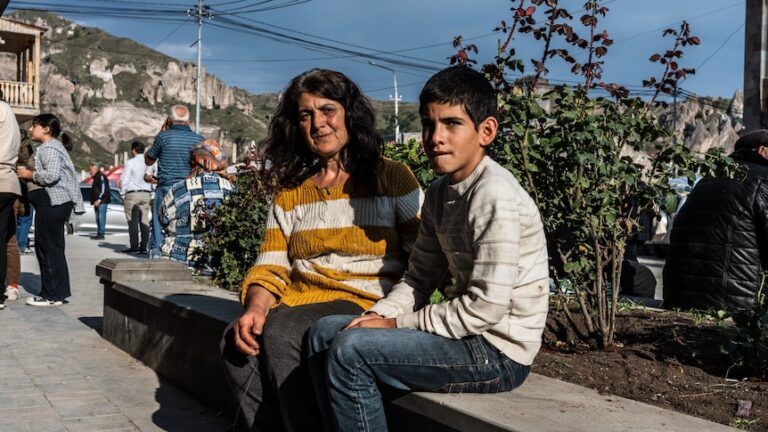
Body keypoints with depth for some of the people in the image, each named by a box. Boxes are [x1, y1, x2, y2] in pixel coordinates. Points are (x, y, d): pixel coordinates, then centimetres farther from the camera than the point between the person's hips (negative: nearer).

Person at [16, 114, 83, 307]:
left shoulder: (49, 148, -11)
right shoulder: (56, 146, 23)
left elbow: (51, 175, -24)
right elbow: (71, 175, 23)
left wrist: (29, 174, -11)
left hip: (52, 203, -11)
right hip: (61, 202, 11)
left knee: (48, 248, -6)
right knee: (54, 249, 12)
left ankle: (52, 295, -3)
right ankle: (57, 291, 16)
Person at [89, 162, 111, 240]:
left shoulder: (101, 177, -9)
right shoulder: (96, 178, 23)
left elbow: (103, 190, -18)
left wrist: (99, 200, -22)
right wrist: (94, 201, 19)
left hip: (102, 202, -11)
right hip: (97, 202, 11)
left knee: (101, 218, -12)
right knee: (98, 218, 10)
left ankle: (101, 234, -15)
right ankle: (99, 234, 12)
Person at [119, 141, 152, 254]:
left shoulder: (130, 162, -7)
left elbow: (124, 180, -7)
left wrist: (123, 194, 3)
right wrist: (151, 193, 13)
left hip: (132, 194, -5)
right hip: (146, 194, 5)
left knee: (133, 221, -4)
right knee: (144, 221, 3)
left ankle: (134, 246, -8)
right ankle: (144, 246, 1)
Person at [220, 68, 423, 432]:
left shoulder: (391, 178, 4)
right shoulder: (290, 191, 17)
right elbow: (270, 267, 10)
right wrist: (256, 307, -12)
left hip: (369, 303, -4)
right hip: (300, 303, 4)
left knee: (282, 334, -29)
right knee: (238, 341, -24)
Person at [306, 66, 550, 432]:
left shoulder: (494, 194, -20)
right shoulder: (439, 193, 8)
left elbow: (487, 306, -23)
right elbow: (419, 278, 13)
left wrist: (399, 323, -14)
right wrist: (380, 315, -6)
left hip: (499, 352, -9)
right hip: (469, 332, 9)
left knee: (350, 350, -20)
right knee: (325, 333, 7)